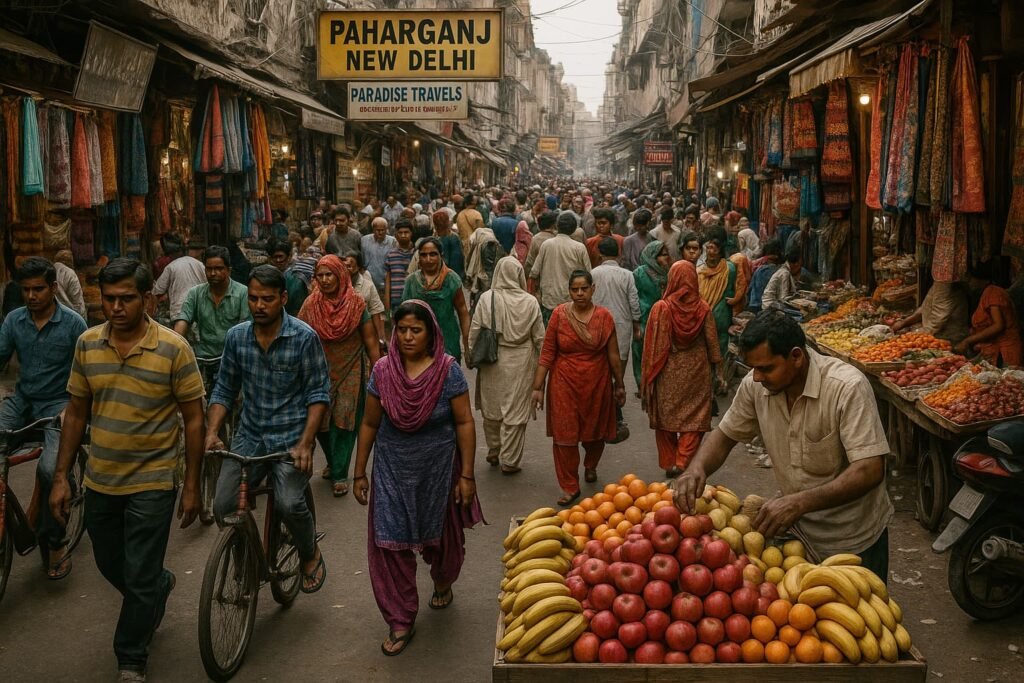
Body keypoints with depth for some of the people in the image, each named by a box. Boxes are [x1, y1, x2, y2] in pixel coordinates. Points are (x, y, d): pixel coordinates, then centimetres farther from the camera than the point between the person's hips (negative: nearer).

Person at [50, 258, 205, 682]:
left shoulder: (173, 349, -14)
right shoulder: (87, 344, -1)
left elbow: (193, 419, -8)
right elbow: (76, 413, 7)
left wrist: (192, 486, -7)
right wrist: (61, 477, 5)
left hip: (151, 484, -5)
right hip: (99, 481, 5)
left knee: (139, 582, 3)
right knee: (110, 566, 22)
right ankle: (160, 586, 53)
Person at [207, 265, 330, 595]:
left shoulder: (304, 337, -9)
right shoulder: (236, 336, 3)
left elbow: (319, 392, -8)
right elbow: (224, 390, 9)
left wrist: (306, 443, -17)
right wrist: (211, 432, -6)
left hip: (291, 437, -4)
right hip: (249, 435, 4)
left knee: (289, 504, -24)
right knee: (224, 507, -10)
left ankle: (310, 554, 10)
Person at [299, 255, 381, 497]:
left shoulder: (356, 304, -7)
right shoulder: (310, 305, -3)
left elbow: (371, 341, -3)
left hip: (350, 372, -2)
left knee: (344, 423, -2)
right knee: (320, 422, 8)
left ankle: (339, 474, 9)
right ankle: (334, 462, 35)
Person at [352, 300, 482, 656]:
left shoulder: (448, 370, -13)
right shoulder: (382, 371, -6)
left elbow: (464, 423, -9)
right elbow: (369, 424, 2)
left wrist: (466, 475, -10)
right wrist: (359, 473, 4)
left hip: (438, 471, -1)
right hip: (392, 471, 1)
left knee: (440, 536, 18)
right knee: (389, 545, 0)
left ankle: (442, 582, 50)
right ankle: (401, 621, 14)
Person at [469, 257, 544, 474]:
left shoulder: (486, 299, -10)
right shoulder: (530, 302, -9)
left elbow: (474, 332, -4)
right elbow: (539, 337, -3)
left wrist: (472, 356, 9)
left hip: (492, 361, 1)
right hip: (520, 362, -1)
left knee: (492, 408, 18)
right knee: (515, 411, 8)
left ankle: (494, 452, 33)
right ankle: (509, 461, 14)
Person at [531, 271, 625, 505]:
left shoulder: (604, 316, -5)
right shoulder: (559, 314, -7)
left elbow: (613, 354, 1)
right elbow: (547, 353, -6)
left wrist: (619, 385, 6)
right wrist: (538, 387, -8)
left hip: (597, 384, 1)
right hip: (564, 383, -1)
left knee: (595, 430, 16)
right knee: (564, 434, -1)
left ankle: (590, 465, 47)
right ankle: (570, 486, 12)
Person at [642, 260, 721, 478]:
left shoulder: (661, 308, -11)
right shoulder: (703, 308, -8)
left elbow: (653, 345, -8)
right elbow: (712, 342, -1)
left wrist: (649, 374, 1)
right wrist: (717, 366, 12)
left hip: (667, 372, 0)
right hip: (697, 371, 1)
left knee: (666, 416, 13)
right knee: (694, 417, 8)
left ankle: (669, 463, 17)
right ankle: (683, 462, 0)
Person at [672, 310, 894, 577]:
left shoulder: (847, 388, -27)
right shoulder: (755, 385, -11)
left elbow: (870, 472, -32)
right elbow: (725, 435, 2)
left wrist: (799, 502, -43)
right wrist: (696, 469, -20)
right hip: (799, 530, 5)